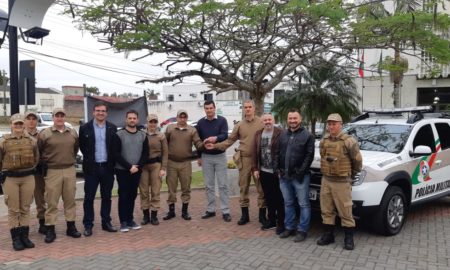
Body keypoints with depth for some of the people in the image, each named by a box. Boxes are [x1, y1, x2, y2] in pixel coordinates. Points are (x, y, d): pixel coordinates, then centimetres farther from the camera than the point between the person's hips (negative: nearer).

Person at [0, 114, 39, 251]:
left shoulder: (31, 140, 6)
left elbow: (36, 157, 15)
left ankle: (25, 236, 18)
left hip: (28, 177, 2)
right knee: (13, 210, 2)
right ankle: (16, 238, 10)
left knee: (25, 209, 9)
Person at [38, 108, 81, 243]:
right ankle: (50, 229, 9)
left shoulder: (73, 133, 7)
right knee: (51, 202, 0)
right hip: (52, 171, -3)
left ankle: (71, 227, 20)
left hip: (70, 170, 4)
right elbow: (38, 151, 4)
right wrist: (44, 163, 6)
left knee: (70, 200, 10)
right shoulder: (44, 134, -4)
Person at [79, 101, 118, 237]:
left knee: (106, 197, 10)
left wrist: (112, 162, 2)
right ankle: (88, 225, 11)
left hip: (107, 167, 2)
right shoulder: (85, 128, -2)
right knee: (89, 198, 3)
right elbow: (82, 146, 5)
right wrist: (89, 158, 5)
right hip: (92, 168, -2)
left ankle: (106, 222, 21)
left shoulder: (113, 128, 3)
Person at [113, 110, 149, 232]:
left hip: (137, 171, 3)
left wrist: (138, 167, -9)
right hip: (122, 170, -3)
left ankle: (130, 220, 19)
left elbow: (145, 153, 5)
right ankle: (123, 222, 7)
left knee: (132, 196, 9)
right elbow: (116, 154, -9)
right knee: (123, 196, -1)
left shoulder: (143, 135, 7)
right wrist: (129, 167, -14)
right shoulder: (119, 135, -4)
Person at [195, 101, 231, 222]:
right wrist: (199, 156, 8)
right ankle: (211, 210, 17)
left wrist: (216, 138, -37)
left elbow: (225, 135, -16)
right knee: (209, 185, 8)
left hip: (220, 156, -2)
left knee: (223, 184, -1)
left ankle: (225, 211, 4)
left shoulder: (222, 120, -4)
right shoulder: (200, 122, 4)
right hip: (206, 157, 3)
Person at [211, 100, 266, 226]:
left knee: (261, 187, 3)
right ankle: (245, 214, 20)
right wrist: (215, 146, 1)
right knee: (243, 187, 8)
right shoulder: (239, 125, 9)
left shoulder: (261, 123, 1)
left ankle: (262, 215, 15)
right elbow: (230, 140, 10)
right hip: (244, 159, 3)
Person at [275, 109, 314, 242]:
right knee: (288, 203, 14)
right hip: (284, 176, 6)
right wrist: (279, 169, 4)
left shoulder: (307, 135, -4)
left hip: (300, 176, -5)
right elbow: (278, 153, 14)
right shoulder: (283, 135, 12)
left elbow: (309, 155, -10)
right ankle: (289, 228, 25)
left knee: (303, 204, 2)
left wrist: (300, 172, -15)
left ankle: (302, 230, 10)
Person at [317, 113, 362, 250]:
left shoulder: (348, 141, -12)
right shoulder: (324, 141, 8)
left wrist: (352, 174, 8)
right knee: (326, 210, 11)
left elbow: (357, 160, -4)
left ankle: (349, 238, 13)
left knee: (345, 211, 1)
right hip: (326, 180, 6)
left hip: (341, 182, -6)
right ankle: (328, 235, 24)